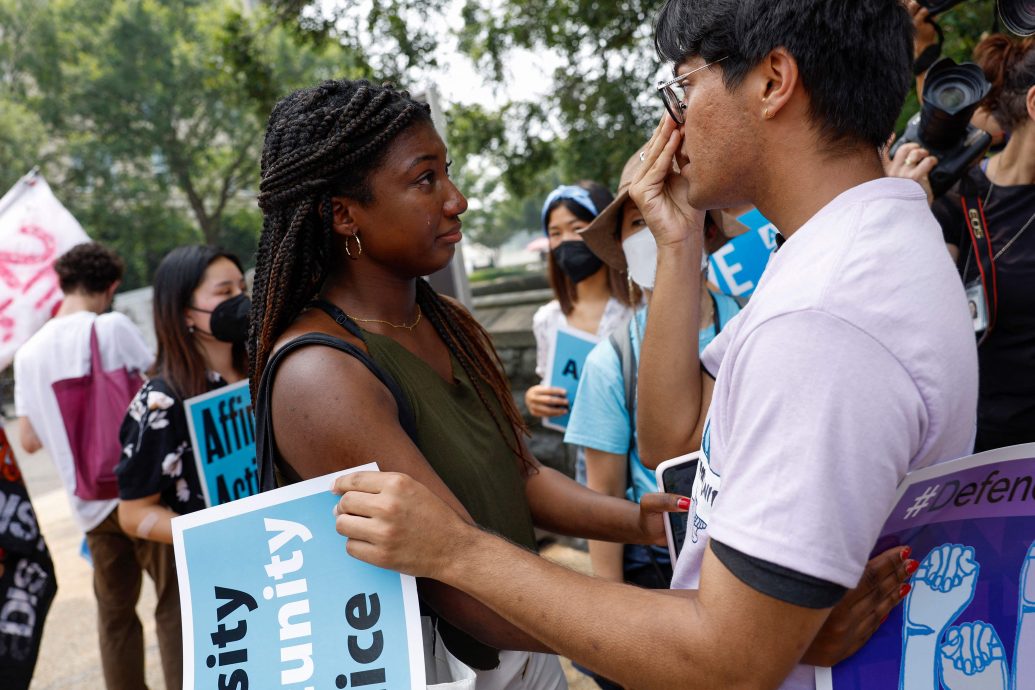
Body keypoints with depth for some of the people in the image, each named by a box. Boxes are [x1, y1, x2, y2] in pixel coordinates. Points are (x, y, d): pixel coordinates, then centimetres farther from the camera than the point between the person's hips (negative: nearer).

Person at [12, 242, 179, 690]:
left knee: (115, 611, 16)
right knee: (174, 602, 2)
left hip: (88, 502, 5)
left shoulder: (28, 353, 7)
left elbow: (29, 440, 11)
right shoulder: (113, 327, -9)